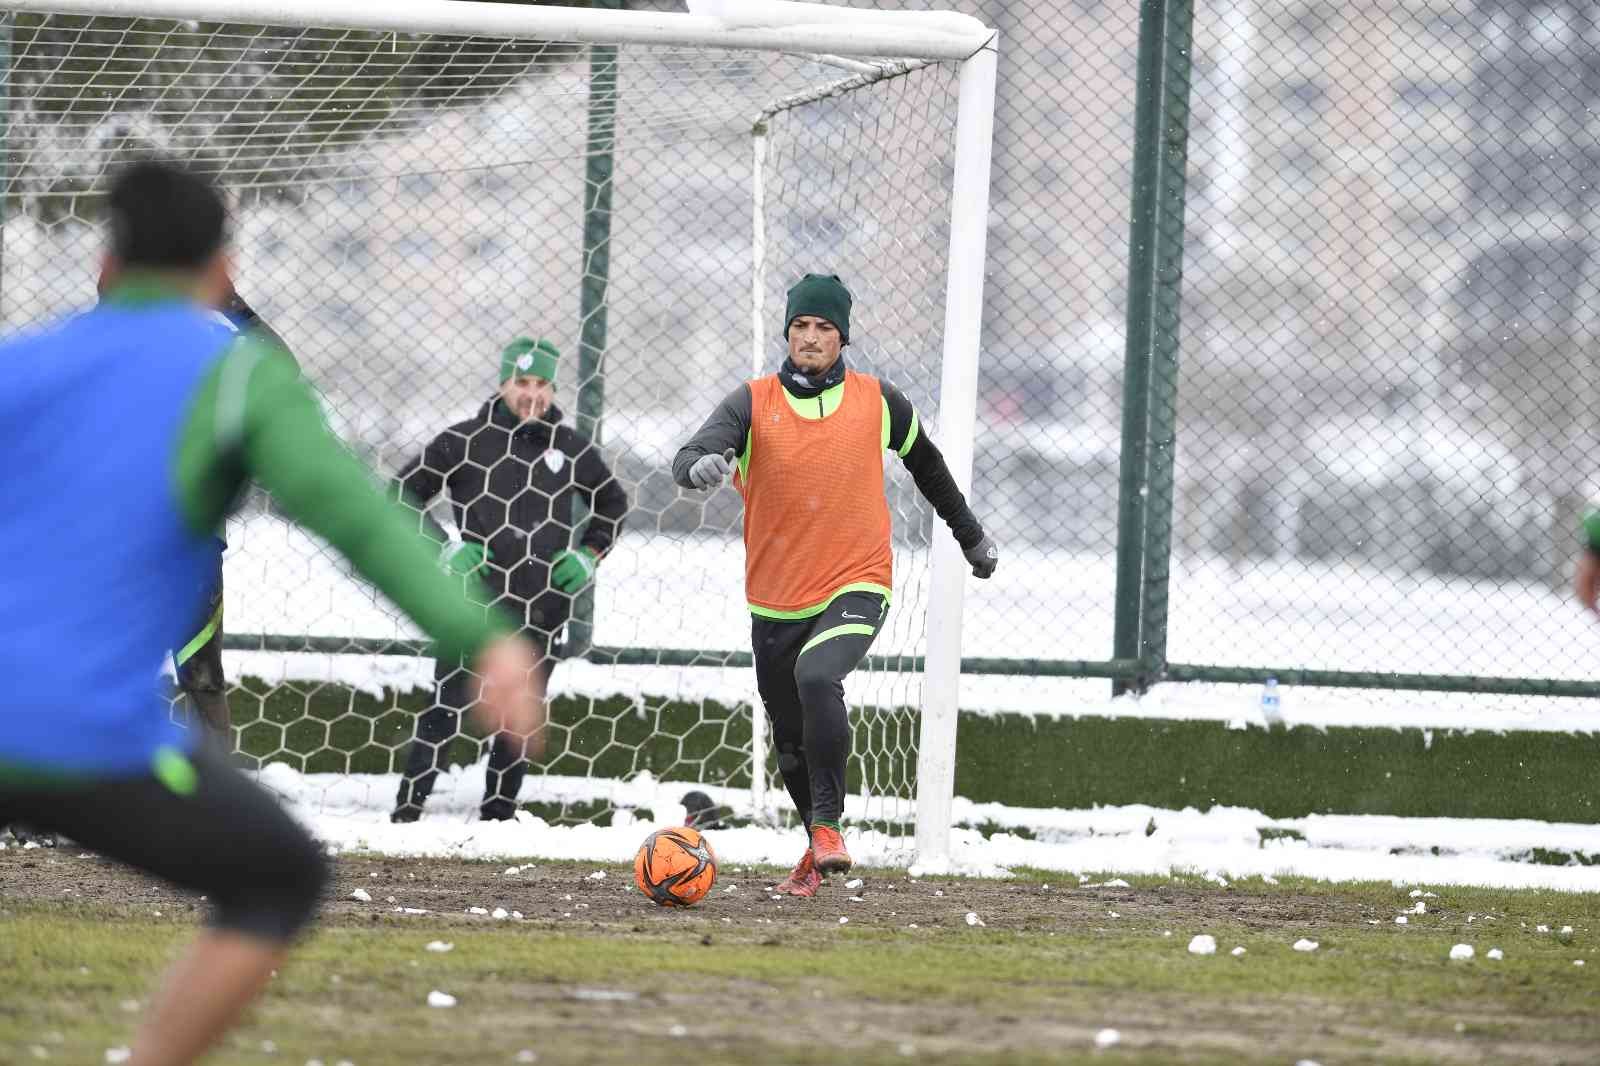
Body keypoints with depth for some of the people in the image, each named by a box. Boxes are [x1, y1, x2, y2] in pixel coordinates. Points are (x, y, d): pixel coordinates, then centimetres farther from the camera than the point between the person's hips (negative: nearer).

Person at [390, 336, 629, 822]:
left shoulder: (570, 446, 7)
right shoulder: (465, 440, -2)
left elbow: (612, 502, 23)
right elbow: (403, 493, 5)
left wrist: (588, 554, 8)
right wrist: (443, 548, -5)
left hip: (542, 607, 3)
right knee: (447, 708, -8)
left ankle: (498, 815, 15)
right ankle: (407, 810, -3)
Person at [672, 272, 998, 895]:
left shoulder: (878, 403, 1)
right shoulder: (752, 404, -3)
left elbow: (926, 465, 19)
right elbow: (689, 461, -18)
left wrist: (971, 535, 28)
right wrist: (701, 466, -43)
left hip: (856, 588, -2)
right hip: (776, 601, 2)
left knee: (817, 677, -31)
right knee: (791, 743, 11)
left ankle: (828, 822, -21)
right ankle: (819, 850, 35)